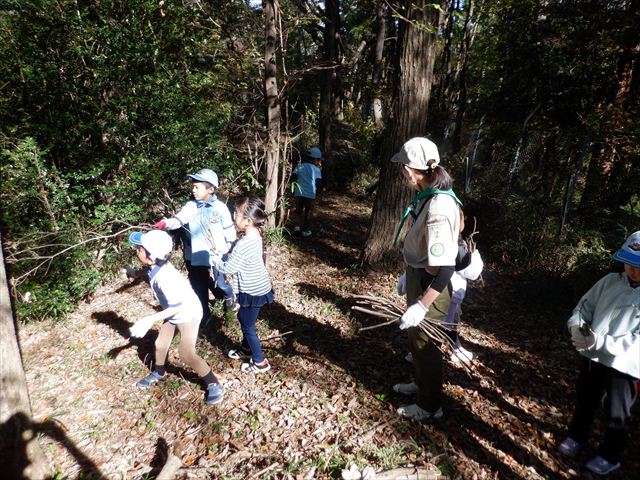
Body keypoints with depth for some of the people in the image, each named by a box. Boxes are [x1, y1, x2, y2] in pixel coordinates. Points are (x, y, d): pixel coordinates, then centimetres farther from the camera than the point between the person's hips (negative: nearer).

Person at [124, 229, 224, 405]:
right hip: (174, 312, 9)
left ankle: (214, 384, 3)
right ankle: (159, 372, 49)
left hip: (188, 313, -9)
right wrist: (135, 273, 2)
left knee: (186, 354, -12)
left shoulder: (164, 277, -39)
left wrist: (150, 319, -37)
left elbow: (178, 306, -35)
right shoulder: (155, 265, -15)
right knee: (160, 345, 21)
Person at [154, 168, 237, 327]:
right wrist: (166, 223, -41)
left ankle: (230, 297, 51)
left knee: (221, 283, 17)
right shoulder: (190, 205, -4)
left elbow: (229, 232, -5)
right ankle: (203, 315, 30)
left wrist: (225, 249, -5)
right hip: (196, 256, 2)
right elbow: (179, 219, -21)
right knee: (199, 288, 10)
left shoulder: (220, 208, -11)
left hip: (217, 255, -2)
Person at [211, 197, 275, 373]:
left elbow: (228, 268, -22)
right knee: (243, 318, 27)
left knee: (248, 327, 9)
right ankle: (246, 349, 47)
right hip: (256, 287, 9)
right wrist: (226, 255, 1)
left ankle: (260, 362, 23)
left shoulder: (244, 244, -31)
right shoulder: (254, 234, -2)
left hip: (253, 291, -9)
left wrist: (214, 257, -6)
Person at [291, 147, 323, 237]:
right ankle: (305, 230, 14)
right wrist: (316, 192, 11)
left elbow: (292, 178, 3)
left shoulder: (300, 166, 5)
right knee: (308, 212, 10)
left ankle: (297, 226, 5)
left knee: (299, 210, 19)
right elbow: (319, 183, -6)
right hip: (310, 194, -3)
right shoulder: (316, 169, -5)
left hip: (299, 193, 3)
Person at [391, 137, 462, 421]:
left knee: (425, 343, 11)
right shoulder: (428, 196, 0)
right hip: (420, 278, 9)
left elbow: (444, 268, -31)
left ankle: (429, 406, 34)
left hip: (431, 287, -9)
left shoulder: (438, 208, -30)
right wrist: (408, 274, 20)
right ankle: (421, 384, 51)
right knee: (415, 336, 26)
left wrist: (421, 306, -30)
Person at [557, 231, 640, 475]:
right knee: (584, 401, 23)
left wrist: (600, 342, -33)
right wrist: (577, 326, -17)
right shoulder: (611, 281, -3)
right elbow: (585, 304, 3)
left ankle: (610, 456, 39)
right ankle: (576, 437, 47)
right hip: (592, 355, 4)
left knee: (617, 414, 15)